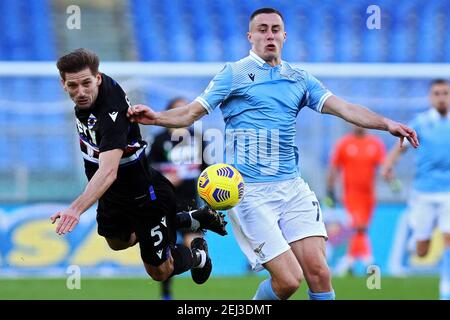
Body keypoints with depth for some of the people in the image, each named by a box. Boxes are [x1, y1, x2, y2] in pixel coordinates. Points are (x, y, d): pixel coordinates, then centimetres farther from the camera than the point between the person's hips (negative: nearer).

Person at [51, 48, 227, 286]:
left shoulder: (112, 113, -41)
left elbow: (109, 171, -54)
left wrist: (77, 208, -68)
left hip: (144, 196, -9)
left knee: (160, 272, 7)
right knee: (118, 241, 32)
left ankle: (198, 254, 40)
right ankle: (190, 219, 43)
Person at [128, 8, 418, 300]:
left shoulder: (300, 79, 14)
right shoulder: (234, 74, 2)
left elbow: (344, 108, 7)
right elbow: (191, 113, -1)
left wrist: (387, 124, -8)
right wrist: (155, 117, -20)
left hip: (293, 188, 4)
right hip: (250, 191, -4)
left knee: (318, 272, -10)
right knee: (288, 280, -13)